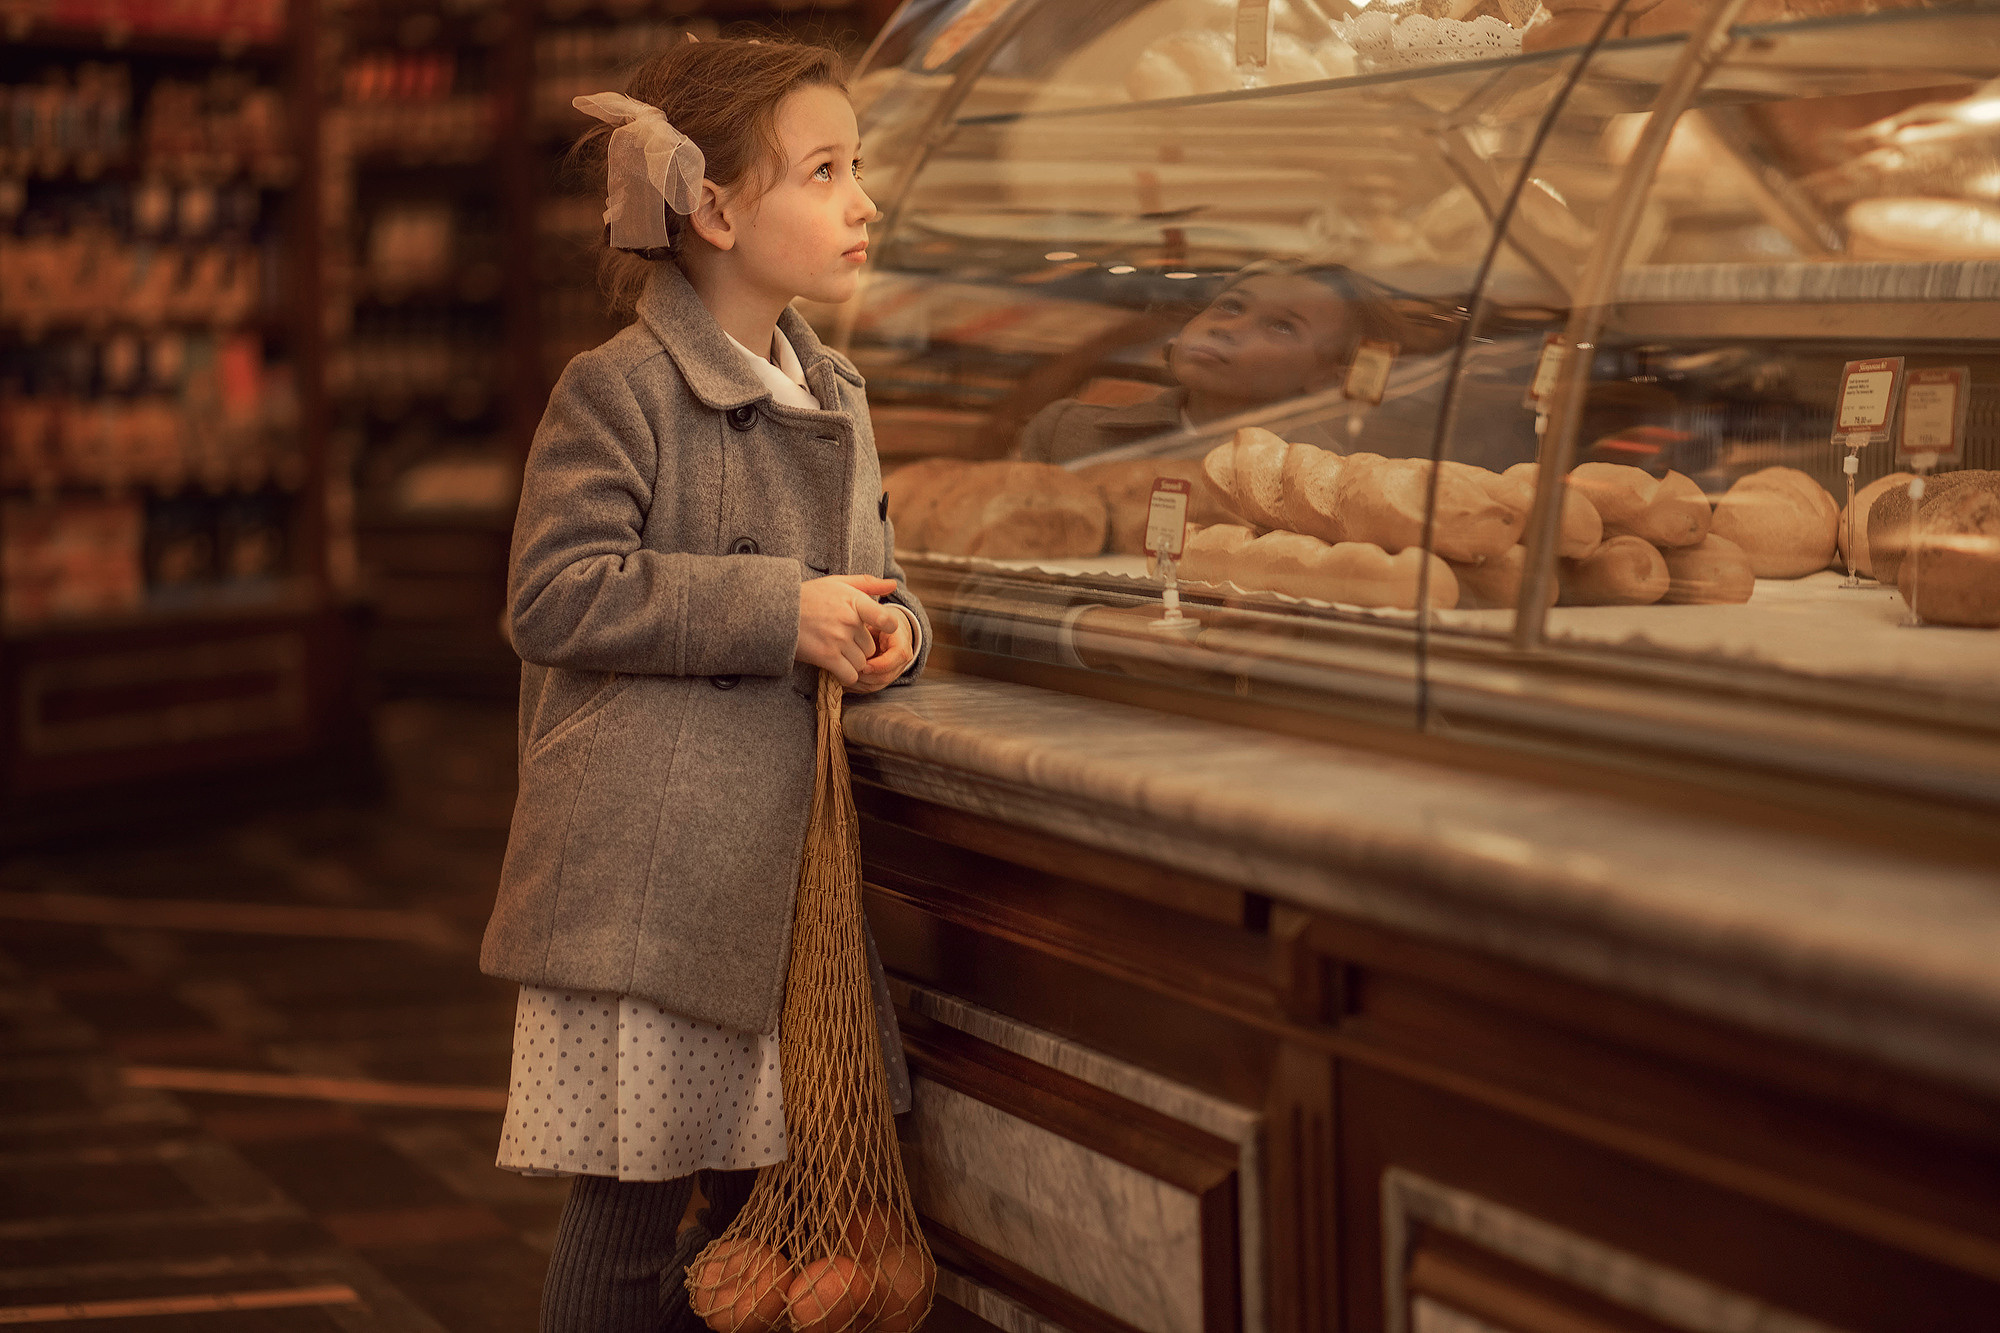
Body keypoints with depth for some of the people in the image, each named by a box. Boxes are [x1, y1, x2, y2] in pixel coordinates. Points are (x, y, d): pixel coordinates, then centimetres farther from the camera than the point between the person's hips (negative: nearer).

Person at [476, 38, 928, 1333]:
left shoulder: (837, 402, 13)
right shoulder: (620, 390, -9)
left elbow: (876, 580, 23)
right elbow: (556, 594, -16)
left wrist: (890, 630, -1)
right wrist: (779, 610, -19)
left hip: (787, 864, 7)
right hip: (643, 874, -7)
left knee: (772, 1182, 13)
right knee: (631, 1199, -1)